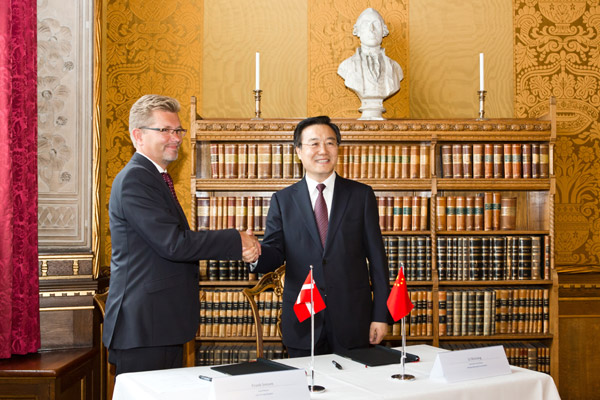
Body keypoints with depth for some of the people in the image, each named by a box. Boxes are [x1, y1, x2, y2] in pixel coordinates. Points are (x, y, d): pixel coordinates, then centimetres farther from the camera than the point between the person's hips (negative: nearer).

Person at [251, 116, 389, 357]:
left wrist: (380, 315, -1)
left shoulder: (361, 195, 4)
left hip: (352, 320, 0)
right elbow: (274, 254, 0)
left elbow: (376, 258, 3)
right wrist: (256, 254, -24)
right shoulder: (283, 200, 5)